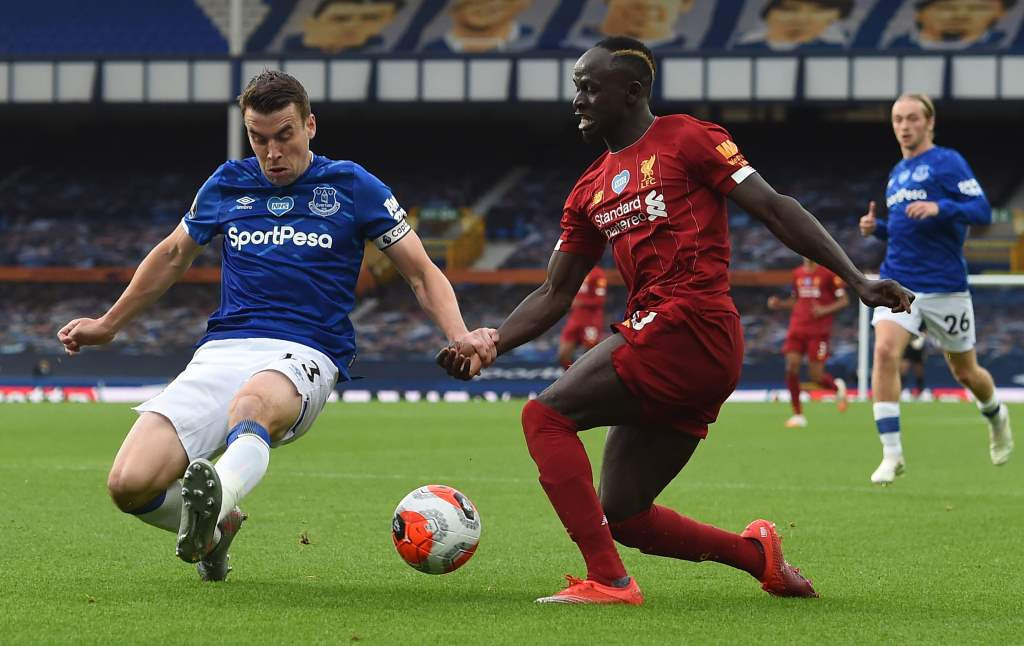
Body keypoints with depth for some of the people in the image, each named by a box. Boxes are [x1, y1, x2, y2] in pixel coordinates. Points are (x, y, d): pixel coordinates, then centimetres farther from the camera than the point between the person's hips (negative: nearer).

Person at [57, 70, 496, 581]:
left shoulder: (352, 187, 8)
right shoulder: (227, 185, 16)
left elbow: (422, 274, 12)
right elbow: (173, 256, 33)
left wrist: (460, 336, -6)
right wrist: (108, 325, 40)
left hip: (304, 355, -4)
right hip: (221, 351, 4)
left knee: (252, 403, -43)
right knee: (129, 483, -17)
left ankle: (217, 494, -73)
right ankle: (216, 525, 15)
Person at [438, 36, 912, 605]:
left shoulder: (687, 139, 2)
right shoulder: (589, 191, 22)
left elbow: (774, 208, -2)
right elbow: (554, 295, 23)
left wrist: (856, 279, -9)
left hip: (689, 325, -8)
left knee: (545, 415, -16)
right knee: (621, 515, 7)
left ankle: (606, 580, -21)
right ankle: (757, 554, 20)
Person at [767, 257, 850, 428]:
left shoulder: (829, 273, -3)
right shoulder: (798, 273, 12)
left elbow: (844, 300, -1)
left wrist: (825, 310, -17)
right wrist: (779, 304, 5)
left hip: (819, 331, -4)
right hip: (797, 328, 4)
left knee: (816, 376, -6)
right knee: (791, 367, -12)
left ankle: (837, 387, 30)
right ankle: (798, 415, -2)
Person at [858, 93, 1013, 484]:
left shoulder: (947, 162, -6)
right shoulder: (897, 173, 15)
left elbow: (982, 211, -13)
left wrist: (939, 207, -29)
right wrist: (877, 228, 6)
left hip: (944, 286, -5)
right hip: (897, 282, 5)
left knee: (964, 371, 10)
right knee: (885, 351, -20)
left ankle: (997, 418, 44)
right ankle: (891, 454, -18)